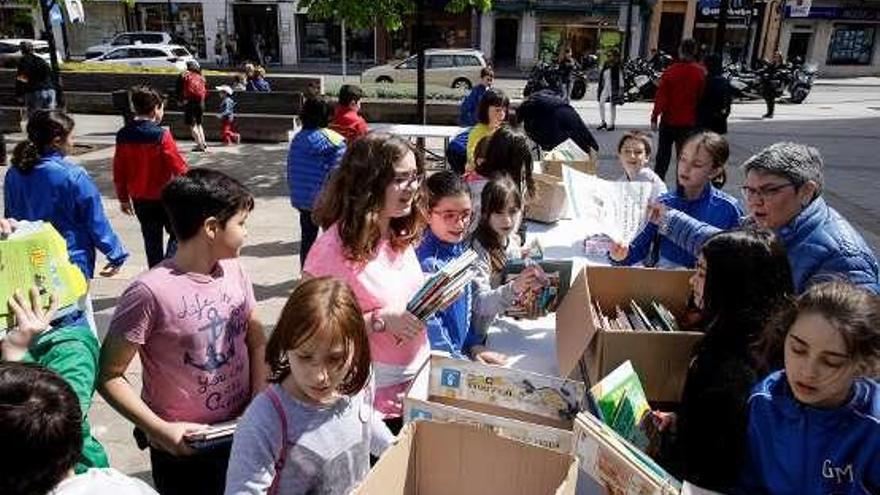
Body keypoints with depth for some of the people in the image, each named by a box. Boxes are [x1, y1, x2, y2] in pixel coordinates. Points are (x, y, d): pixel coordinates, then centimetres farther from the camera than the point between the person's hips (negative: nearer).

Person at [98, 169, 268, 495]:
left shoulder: (234, 271, -6)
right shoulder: (150, 292, -23)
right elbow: (108, 376, -14)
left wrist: (260, 400, -6)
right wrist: (161, 430, -18)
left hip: (242, 434, 5)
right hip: (183, 449, -5)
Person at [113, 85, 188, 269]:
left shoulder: (123, 136, -1)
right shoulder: (161, 135, -18)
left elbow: (119, 172, 5)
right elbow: (179, 168, -15)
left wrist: (123, 198, 16)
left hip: (140, 200, 5)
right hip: (165, 197, -5)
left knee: (152, 241, 16)